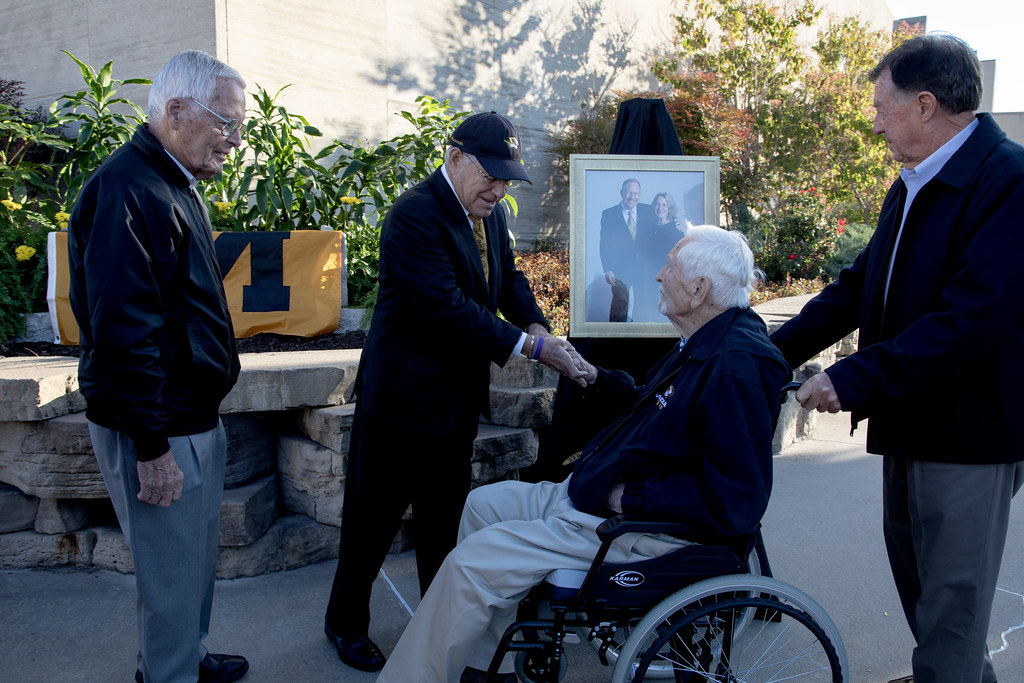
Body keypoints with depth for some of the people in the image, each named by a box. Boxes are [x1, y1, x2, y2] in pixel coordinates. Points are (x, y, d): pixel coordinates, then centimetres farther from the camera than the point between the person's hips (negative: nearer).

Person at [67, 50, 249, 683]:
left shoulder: (174, 183, 13)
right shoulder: (128, 190, -21)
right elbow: (122, 330, -25)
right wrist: (150, 446, -22)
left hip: (194, 416, 10)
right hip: (159, 428, -10)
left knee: (197, 557, 23)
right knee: (173, 573, 5)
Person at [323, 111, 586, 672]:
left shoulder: (489, 213, 6)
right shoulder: (415, 214, -21)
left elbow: (508, 277, 14)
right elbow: (447, 306, -28)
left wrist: (536, 325, -7)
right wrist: (526, 345, -26)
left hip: (457, 395, 8)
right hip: (403, 394, -8)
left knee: (445, 515, 21)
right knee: (374, 515, 8)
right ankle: (346, 623, 29)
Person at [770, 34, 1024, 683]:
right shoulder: (912, 186, 11)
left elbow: (971, 318, -29)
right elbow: (859, 286, 12)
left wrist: (856, 379, -28)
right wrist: (772, 352, 5)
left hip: (971, 431, -9)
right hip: (911, 421, 10)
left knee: (951, 596, 4)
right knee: (913, 571, 23)